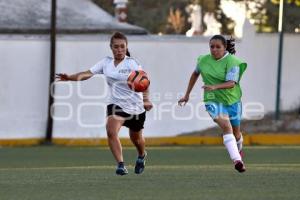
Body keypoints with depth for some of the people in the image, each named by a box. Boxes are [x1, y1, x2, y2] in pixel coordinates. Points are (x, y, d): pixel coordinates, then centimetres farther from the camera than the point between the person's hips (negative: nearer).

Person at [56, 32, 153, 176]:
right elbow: (88, 73, -8)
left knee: (136, 138, 18)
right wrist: (71, 77, -25)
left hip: (136, 106, -2)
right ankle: (120, 164, -22)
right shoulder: (106, 63, -1)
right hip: (116, 104, 2)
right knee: (111, 131, -26)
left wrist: (146, 100, -42)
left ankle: (141, 156, 52)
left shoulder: (132, 64, -13)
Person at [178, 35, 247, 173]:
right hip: (213, 100, 0)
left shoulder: (231, 62, -14)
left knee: (236, 131, 18)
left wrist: (215, 87, -40)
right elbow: (195, 74, 19)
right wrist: (187, 95, 21)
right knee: (226, 126, -25)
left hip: (232, 100, 0)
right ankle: (237, 160, -35)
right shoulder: (204, 60, -1)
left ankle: (238, 150, 53)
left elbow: (231, 83, -24)